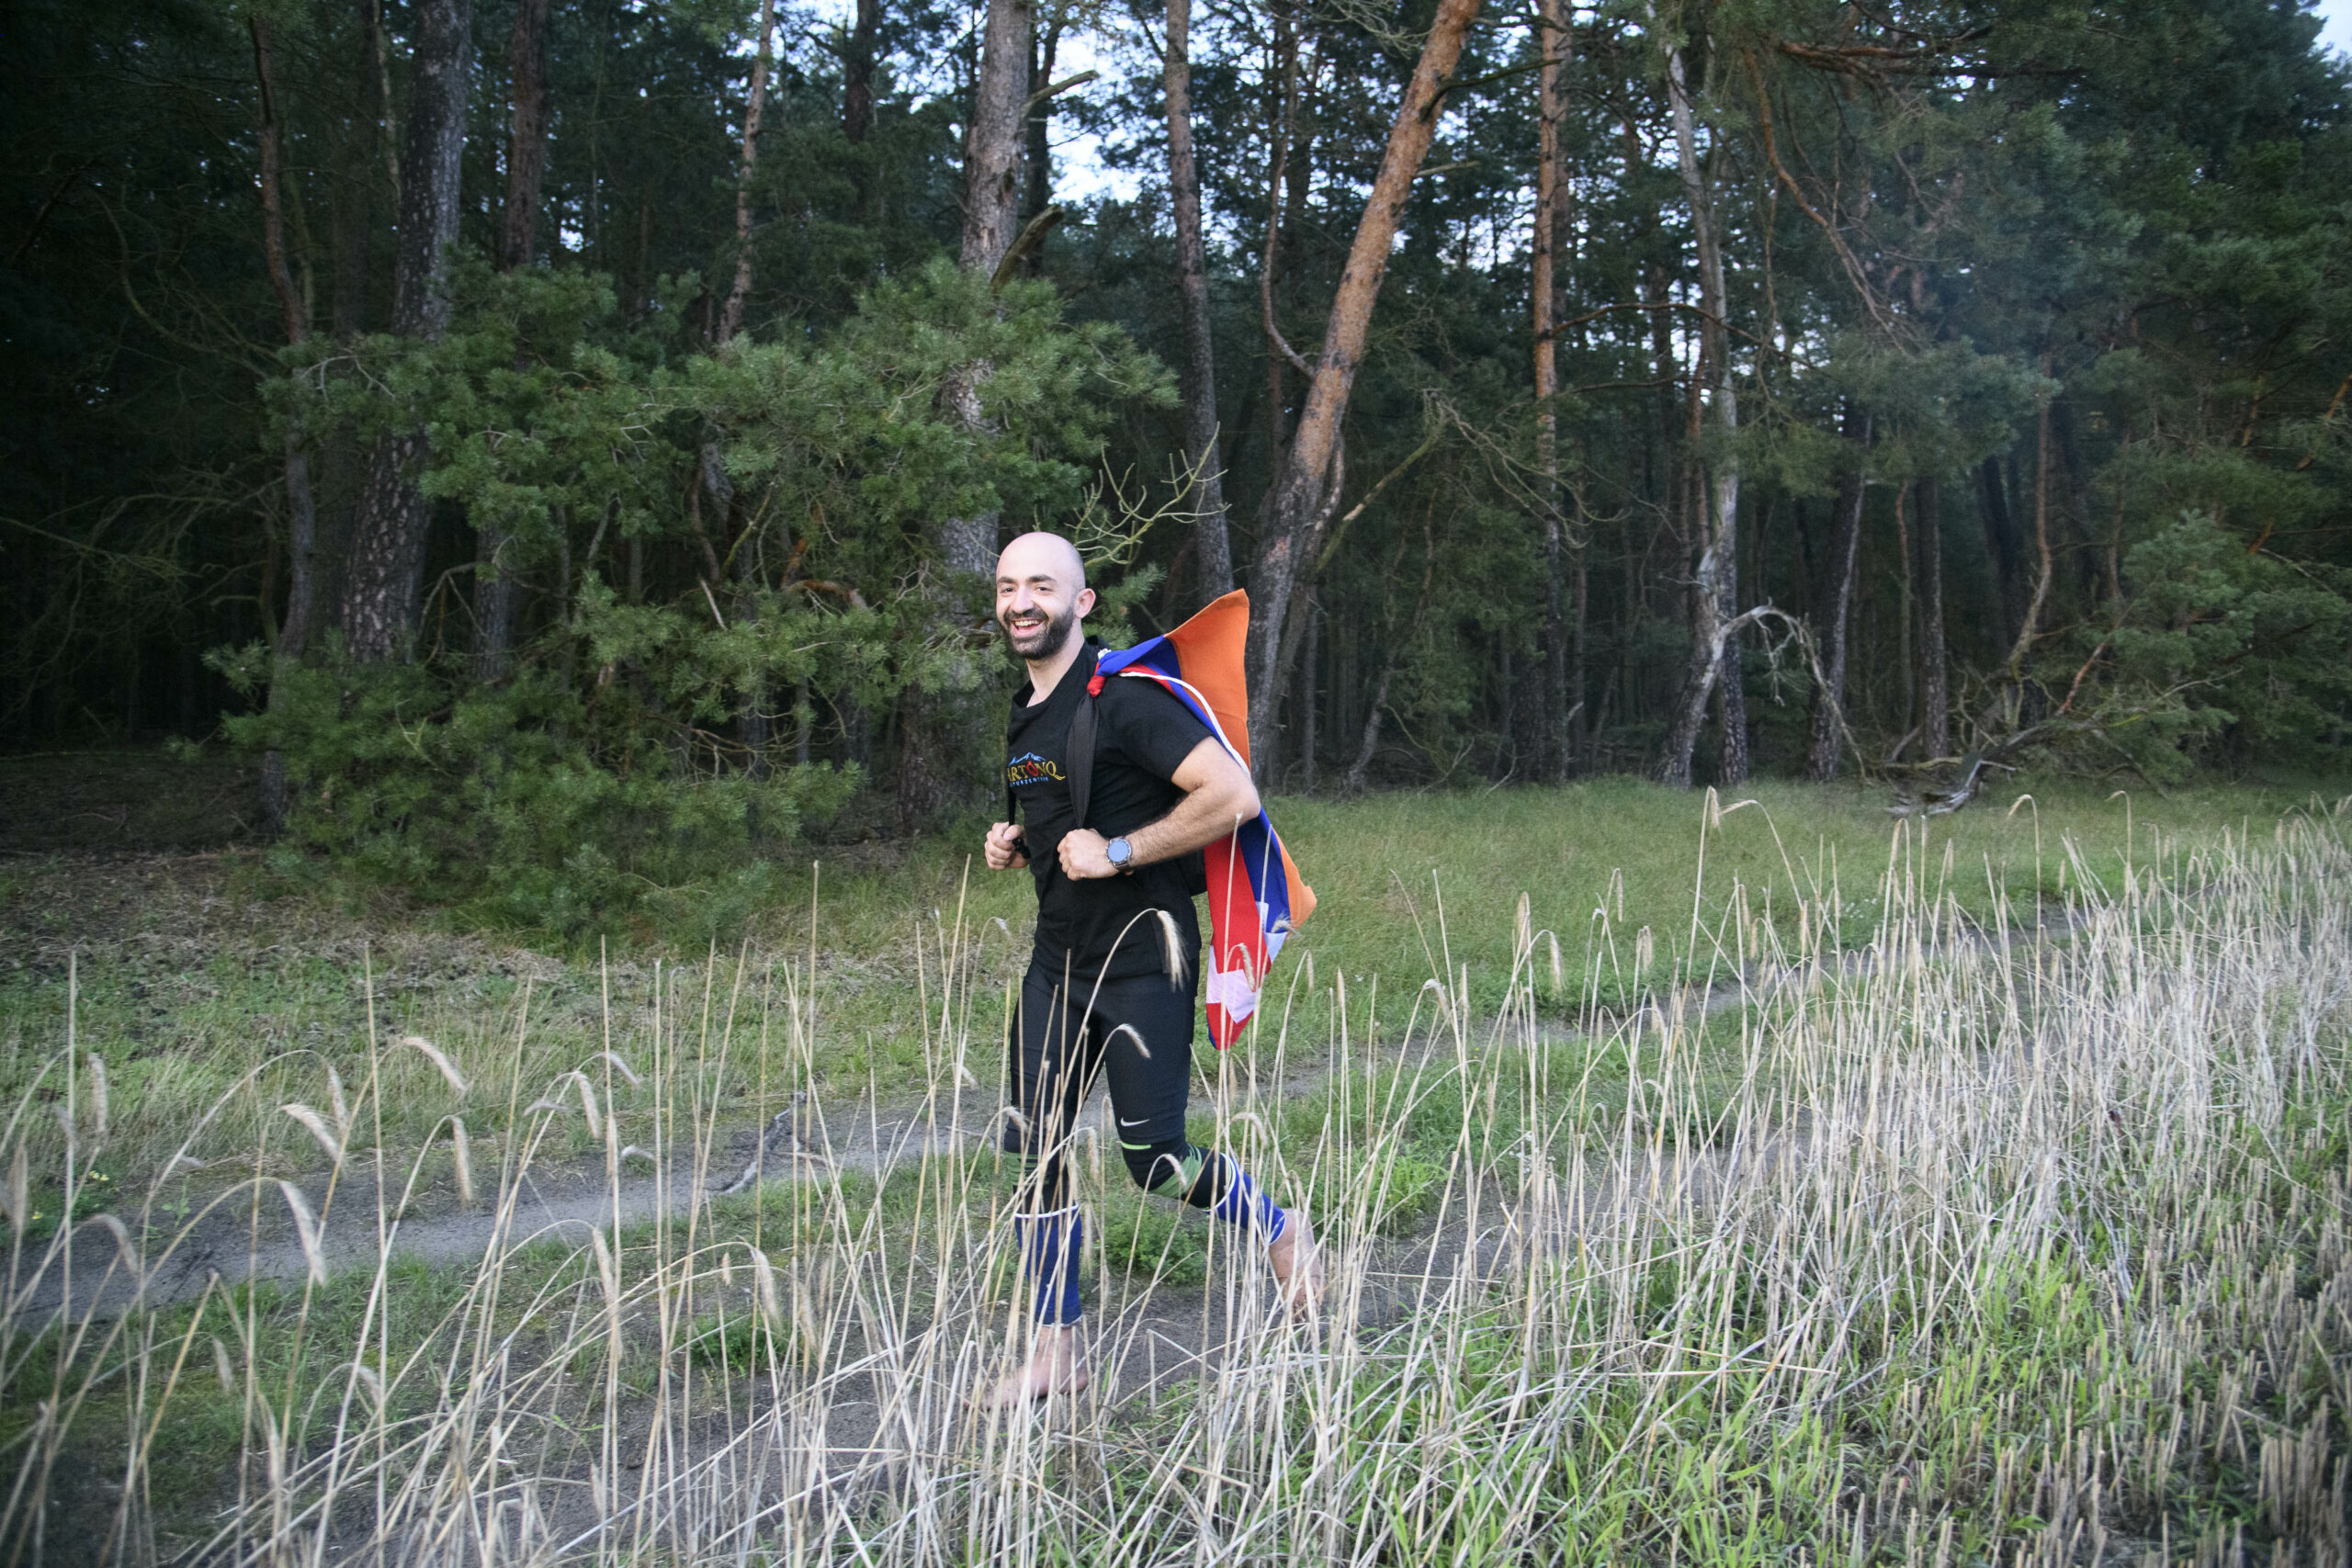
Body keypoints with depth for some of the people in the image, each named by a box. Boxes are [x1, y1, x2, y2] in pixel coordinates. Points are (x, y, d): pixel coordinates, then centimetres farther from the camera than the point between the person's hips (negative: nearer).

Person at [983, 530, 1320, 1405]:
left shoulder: (1124, 700, -15)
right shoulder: (1026, 713, 12)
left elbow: (1232, 795, -23)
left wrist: (1117, 853, -22)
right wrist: (1018, 846, 7)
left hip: (1142, 962, -8)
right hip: (1057, 963, 8)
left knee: (1154, 1158, -2)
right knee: (1036, 1151, 3)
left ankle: (1279, 1231, 27)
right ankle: (1056, 1350, 14)